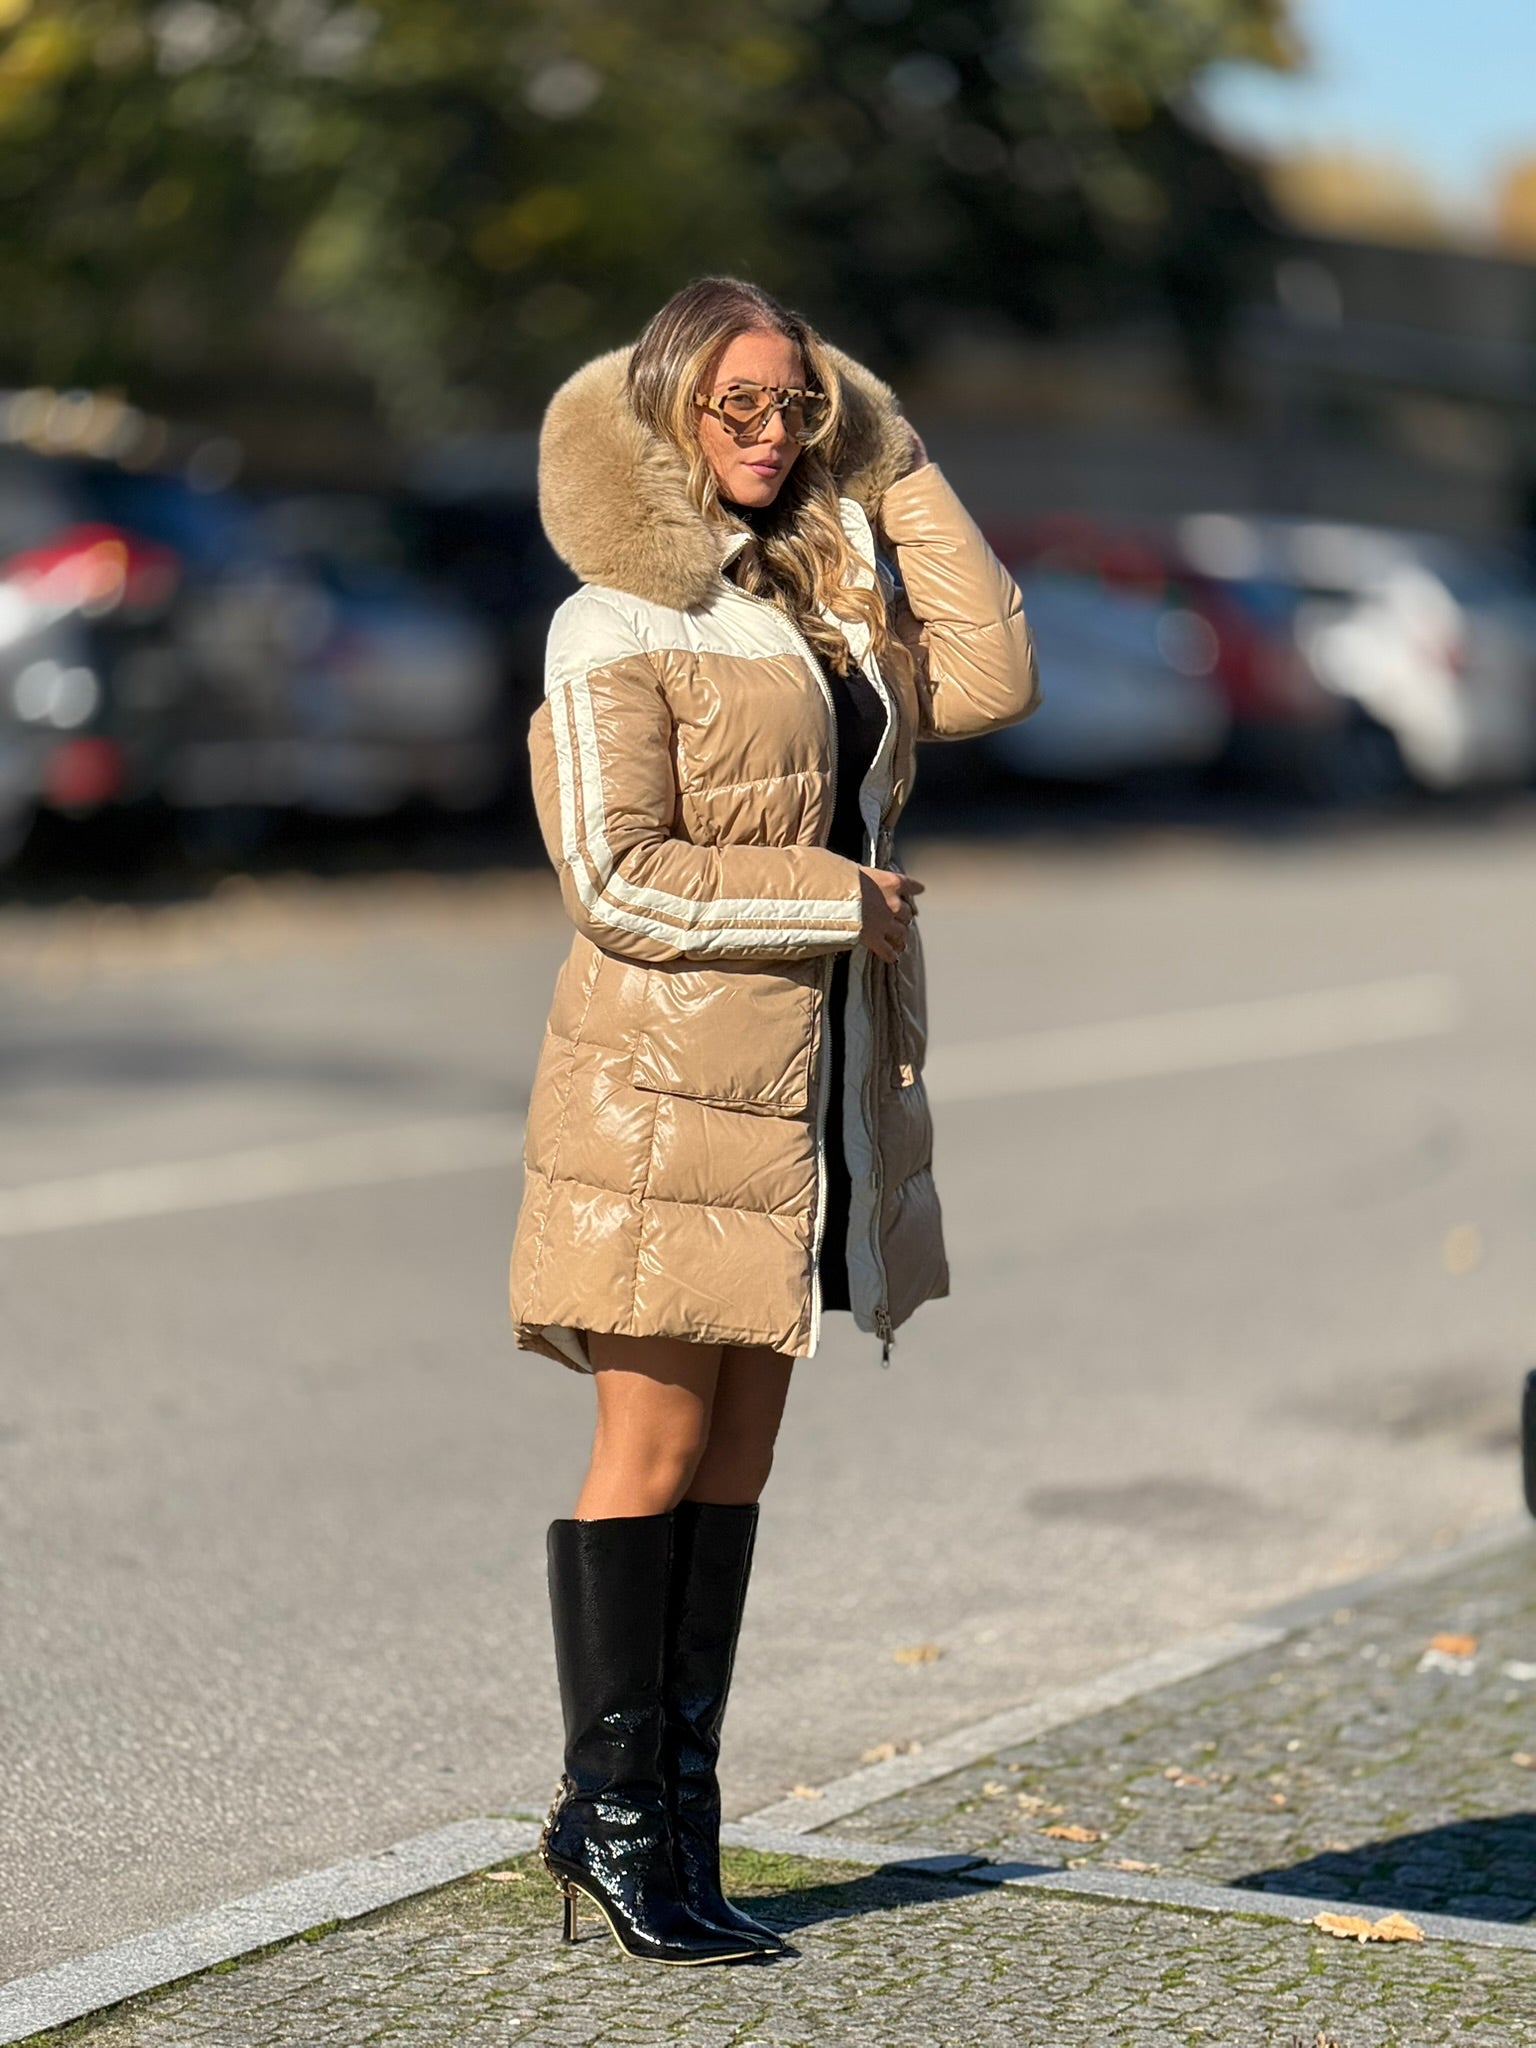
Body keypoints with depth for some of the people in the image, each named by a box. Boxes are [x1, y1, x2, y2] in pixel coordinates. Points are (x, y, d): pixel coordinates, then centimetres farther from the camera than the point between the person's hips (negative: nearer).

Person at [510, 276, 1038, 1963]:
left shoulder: (819, 593, 14)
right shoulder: (617, 623, -8)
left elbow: (987, 680, 2)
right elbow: (616, 881, -15)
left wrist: (897, 469, 3)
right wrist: (837, 898, -13)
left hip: (815, 1091, 7)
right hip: (670, 1081, -7)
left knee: (738, 1461, 9)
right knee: (656, 1455, -3)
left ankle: (682, 1823, 15)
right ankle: (607, 1819, 7)